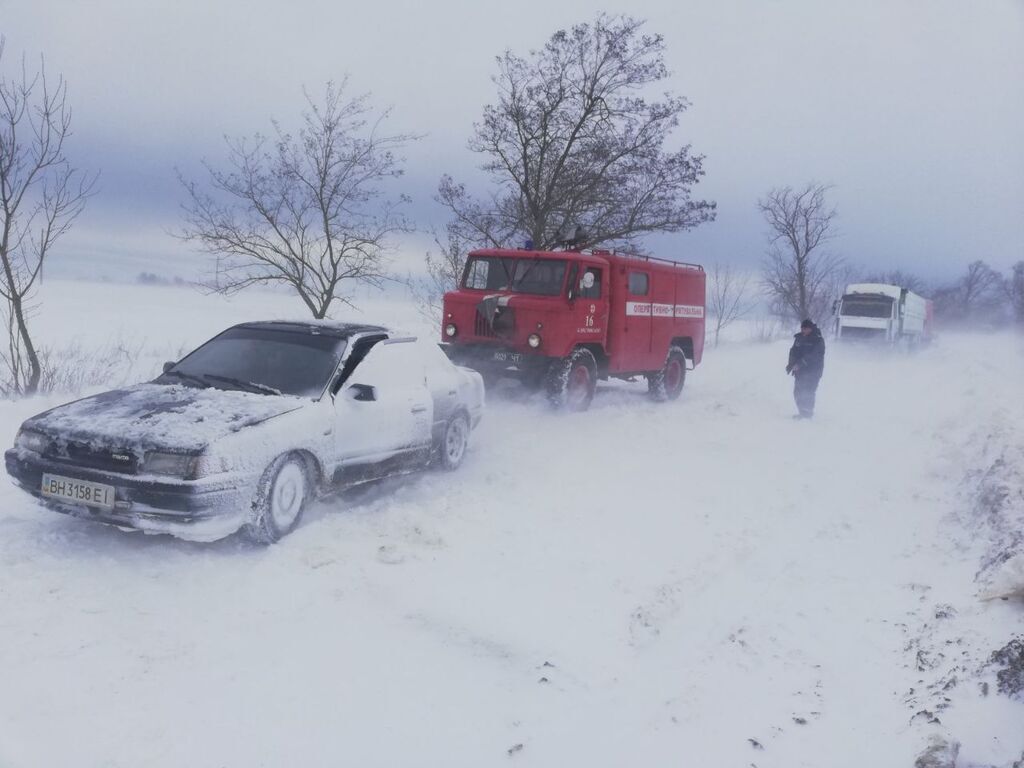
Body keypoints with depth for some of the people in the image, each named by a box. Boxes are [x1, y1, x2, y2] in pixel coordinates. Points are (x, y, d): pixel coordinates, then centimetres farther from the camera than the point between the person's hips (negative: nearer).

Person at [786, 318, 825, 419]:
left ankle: (808, 413, -3)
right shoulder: (799, 338, 9)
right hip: (800, 371, 6)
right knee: (798, 392, 7)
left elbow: (813, 356, -20)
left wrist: (799, 364, -25)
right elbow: (793, 352, 11)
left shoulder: (818, 340, -10)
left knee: (807, 393, -12)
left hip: (812, 372, -6)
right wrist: (791, 364, -5)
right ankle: (803, 413, 19)